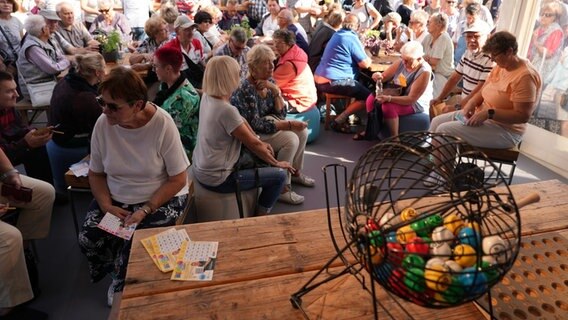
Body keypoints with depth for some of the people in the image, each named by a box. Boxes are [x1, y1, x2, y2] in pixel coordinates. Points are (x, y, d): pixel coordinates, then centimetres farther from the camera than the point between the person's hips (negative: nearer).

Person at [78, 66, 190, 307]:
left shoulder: (162, 124, -22)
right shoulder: (103, 124, -11)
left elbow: (178, 180, -16)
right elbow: (95, 173, 3)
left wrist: (145, 210, -23)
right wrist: (107, 206, -13)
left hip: (160, 199, -4)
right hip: (115, 199, 4)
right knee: (88, 240, -14)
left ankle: (124, 289, 16)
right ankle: (119, 279, 20)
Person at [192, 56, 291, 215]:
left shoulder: (206, 97, -2)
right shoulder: (227, 110, -28)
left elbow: (240, 120, 7)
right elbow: (254, 144, -16)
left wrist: (262, 144, 3)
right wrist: (276, 163, -1)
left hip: (201, 169, 9)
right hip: (216, 179, -9)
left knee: (260, 155, 25)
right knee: (279, 175, -2)